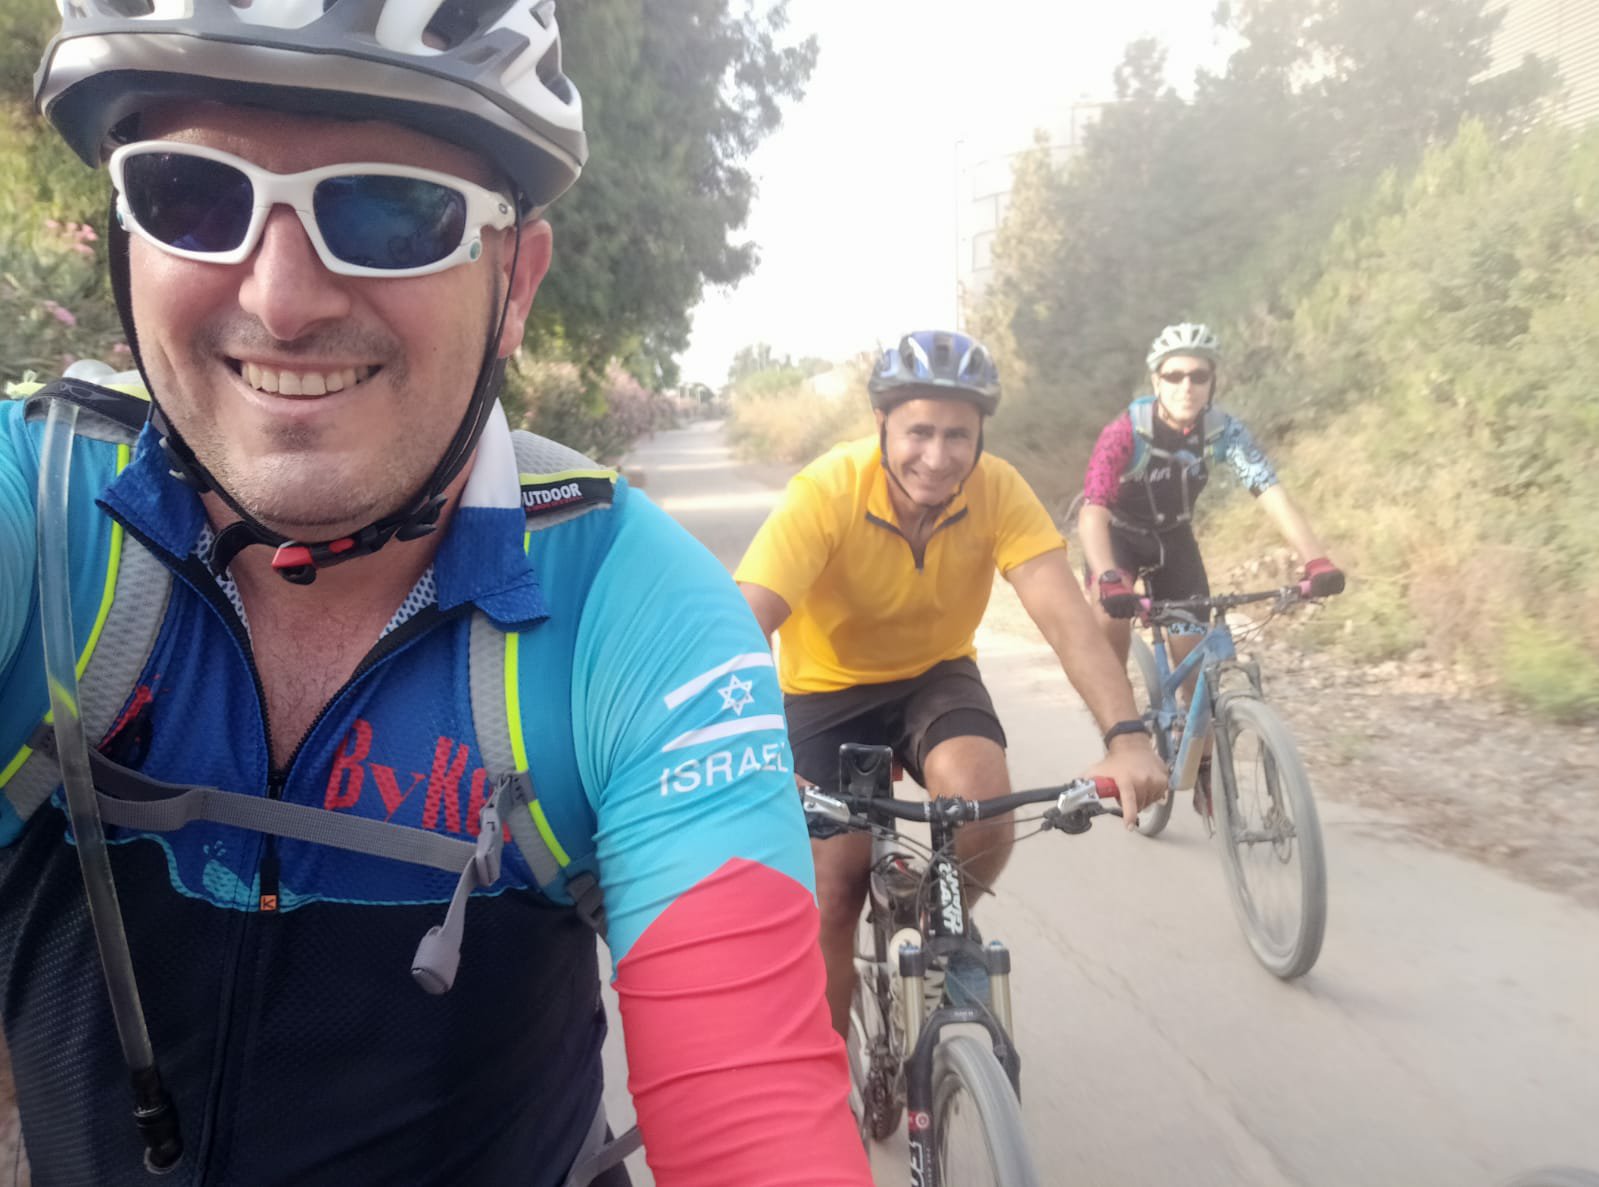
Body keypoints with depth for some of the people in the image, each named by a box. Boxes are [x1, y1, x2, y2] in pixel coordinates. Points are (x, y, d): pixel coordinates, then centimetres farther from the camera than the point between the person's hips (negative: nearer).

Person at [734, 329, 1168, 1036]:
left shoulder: (997, 491, -21)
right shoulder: (824, 493, -29)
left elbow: (1065, 617, -29)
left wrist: (1126, 735, -45)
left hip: (936, 677, 2)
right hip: (828, 688, -1)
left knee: (983, 799, -29)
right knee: (832, 895, -5)